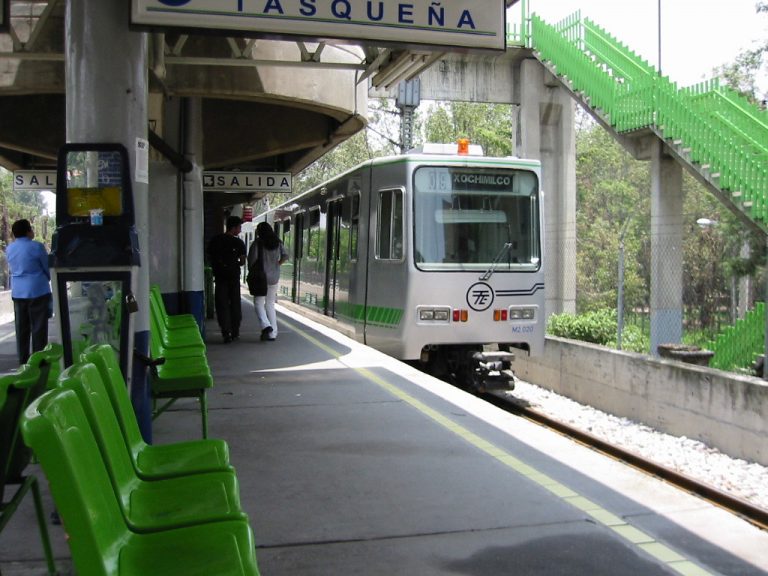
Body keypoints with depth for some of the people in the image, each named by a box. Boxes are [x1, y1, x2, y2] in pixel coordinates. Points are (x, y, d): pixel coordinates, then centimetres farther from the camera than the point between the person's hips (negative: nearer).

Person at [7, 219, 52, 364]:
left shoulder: (9, 249, 7)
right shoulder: (37, 247, -11)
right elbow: (48, 268, -2)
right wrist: (48, 279, 18)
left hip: (18, 292, 6)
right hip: (38, 291, -6)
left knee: (22, 328, 10)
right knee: (38, 328, 0)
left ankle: (23, 361, 13)